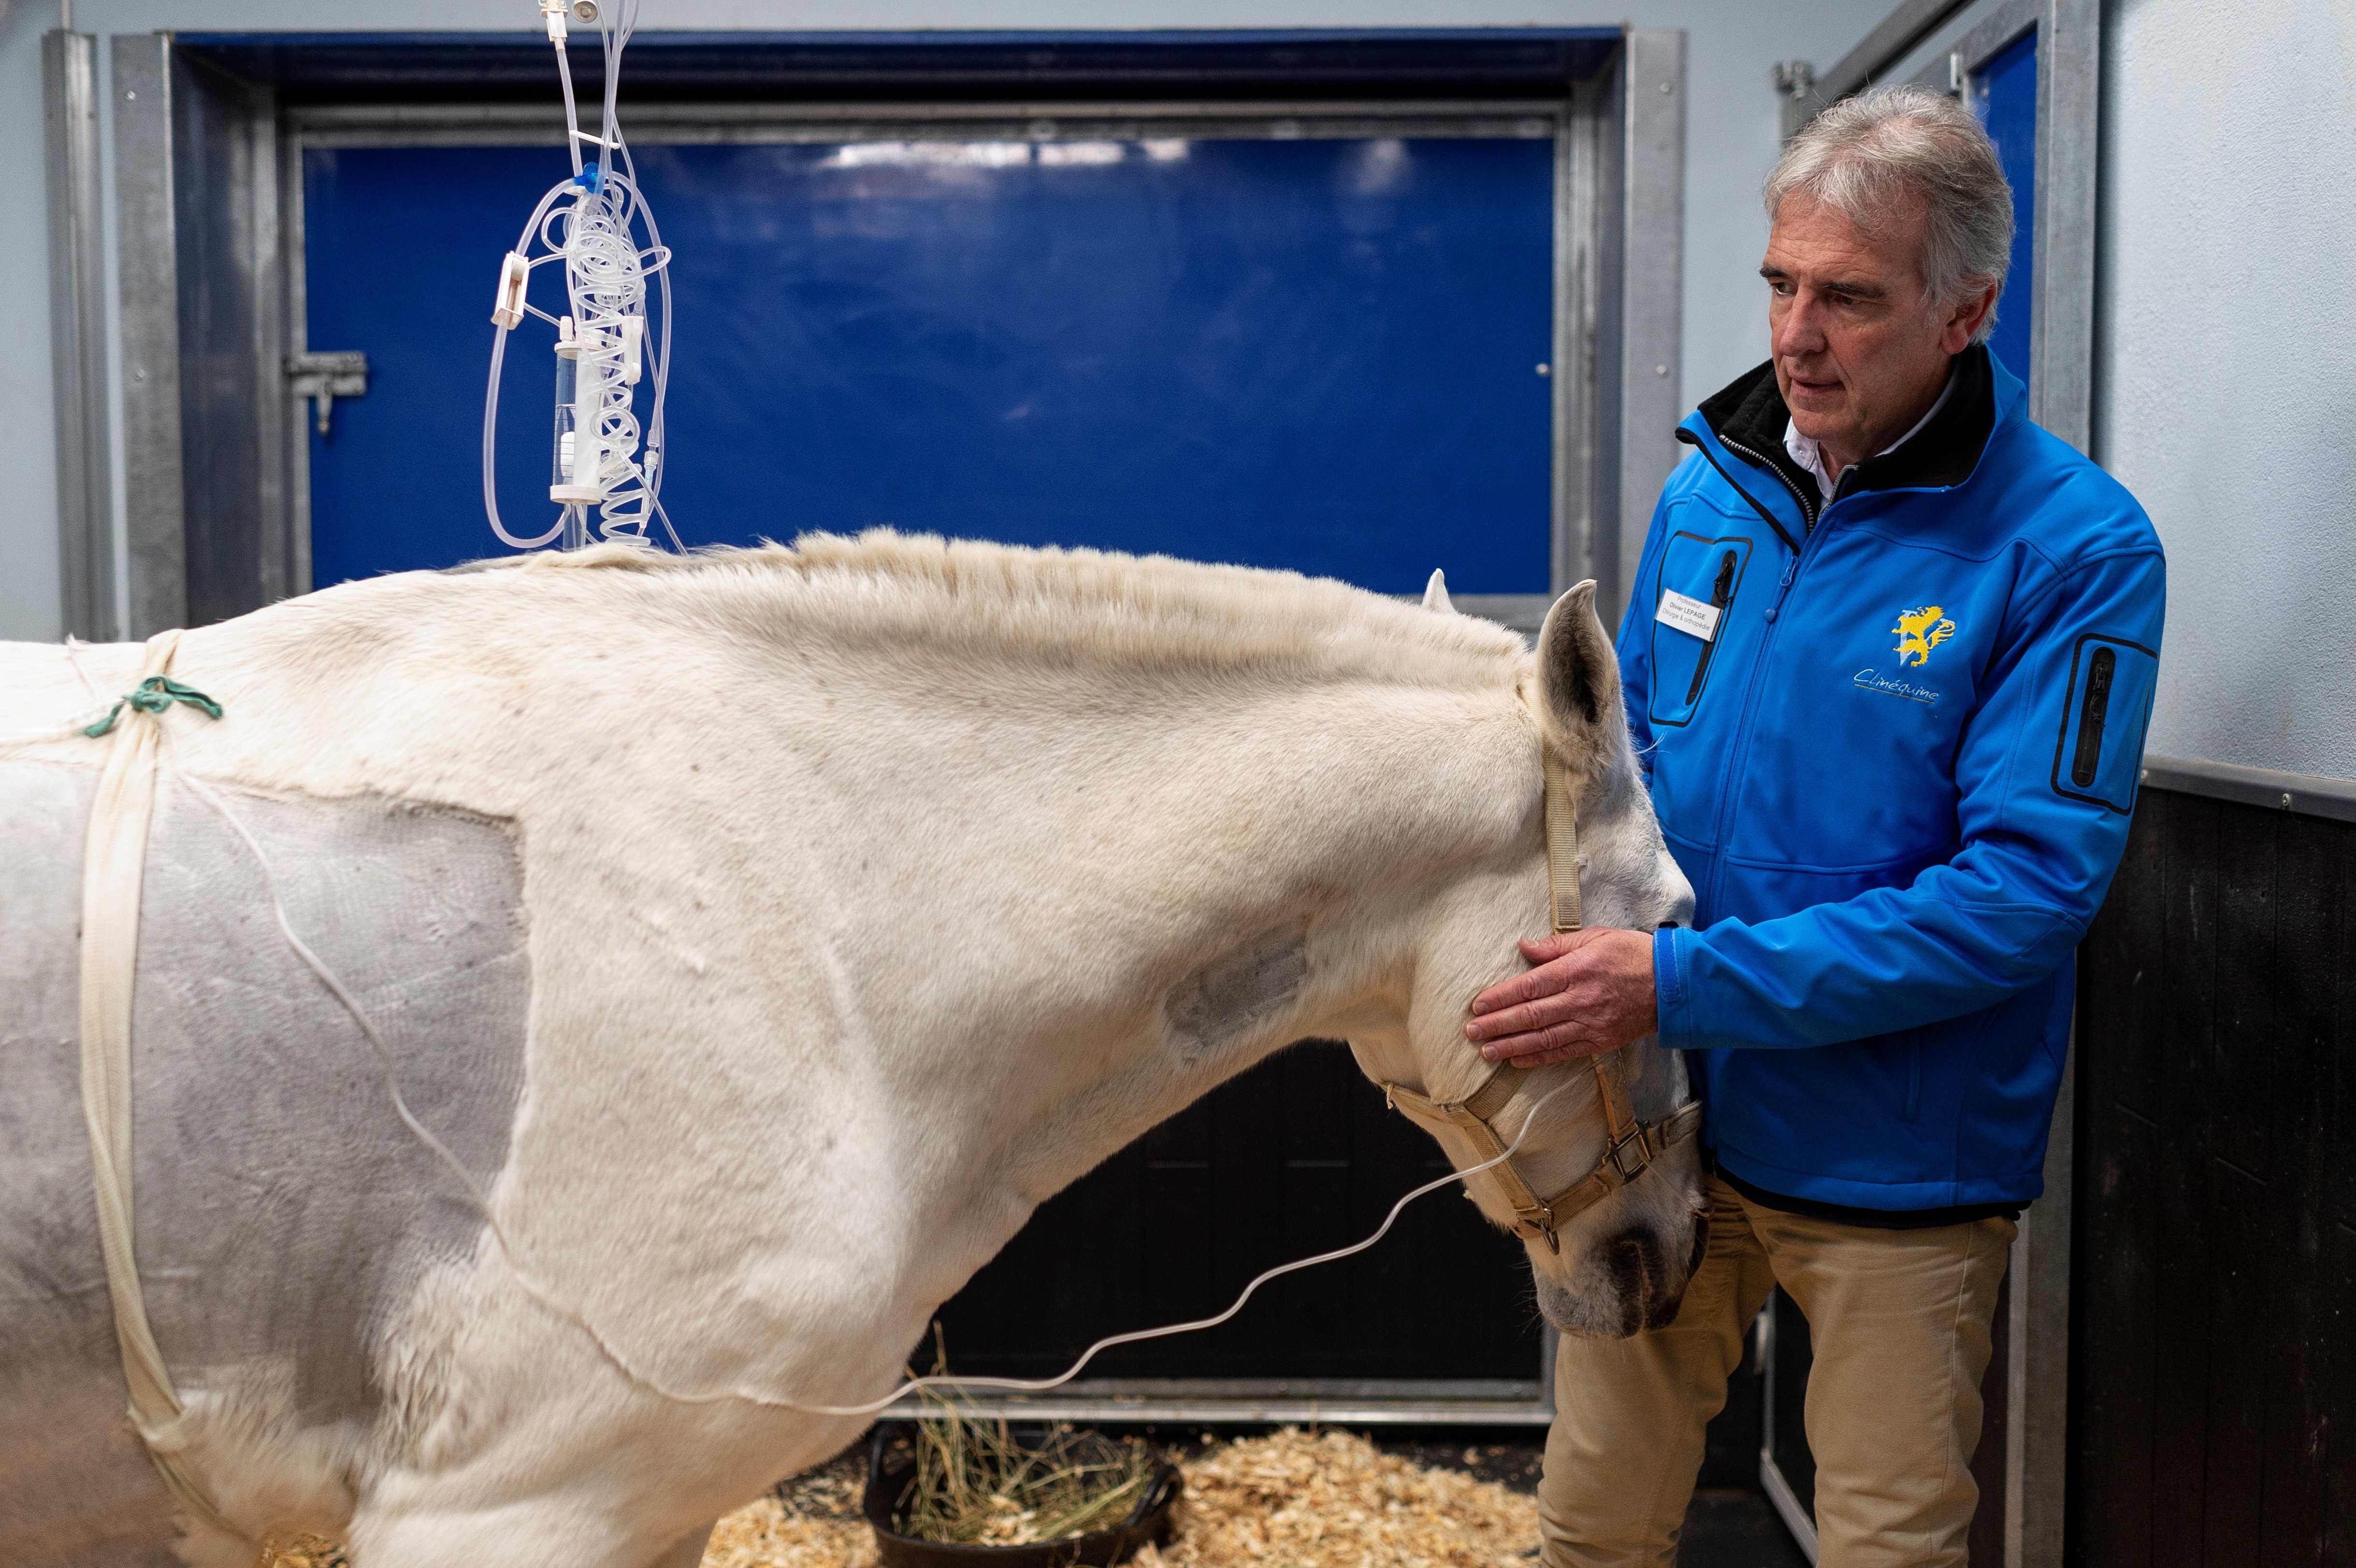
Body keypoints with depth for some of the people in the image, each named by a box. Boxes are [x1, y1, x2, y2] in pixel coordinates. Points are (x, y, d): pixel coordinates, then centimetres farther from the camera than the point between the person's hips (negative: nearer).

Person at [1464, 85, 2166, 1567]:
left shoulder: (2076, 548, -15)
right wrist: (1581, 935, -6)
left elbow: (2026, 889, -22)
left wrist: (1685, 982, -27)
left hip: (1896, 1168, -4)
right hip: (1661, 1117, 4)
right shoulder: (1709, 487, 1)